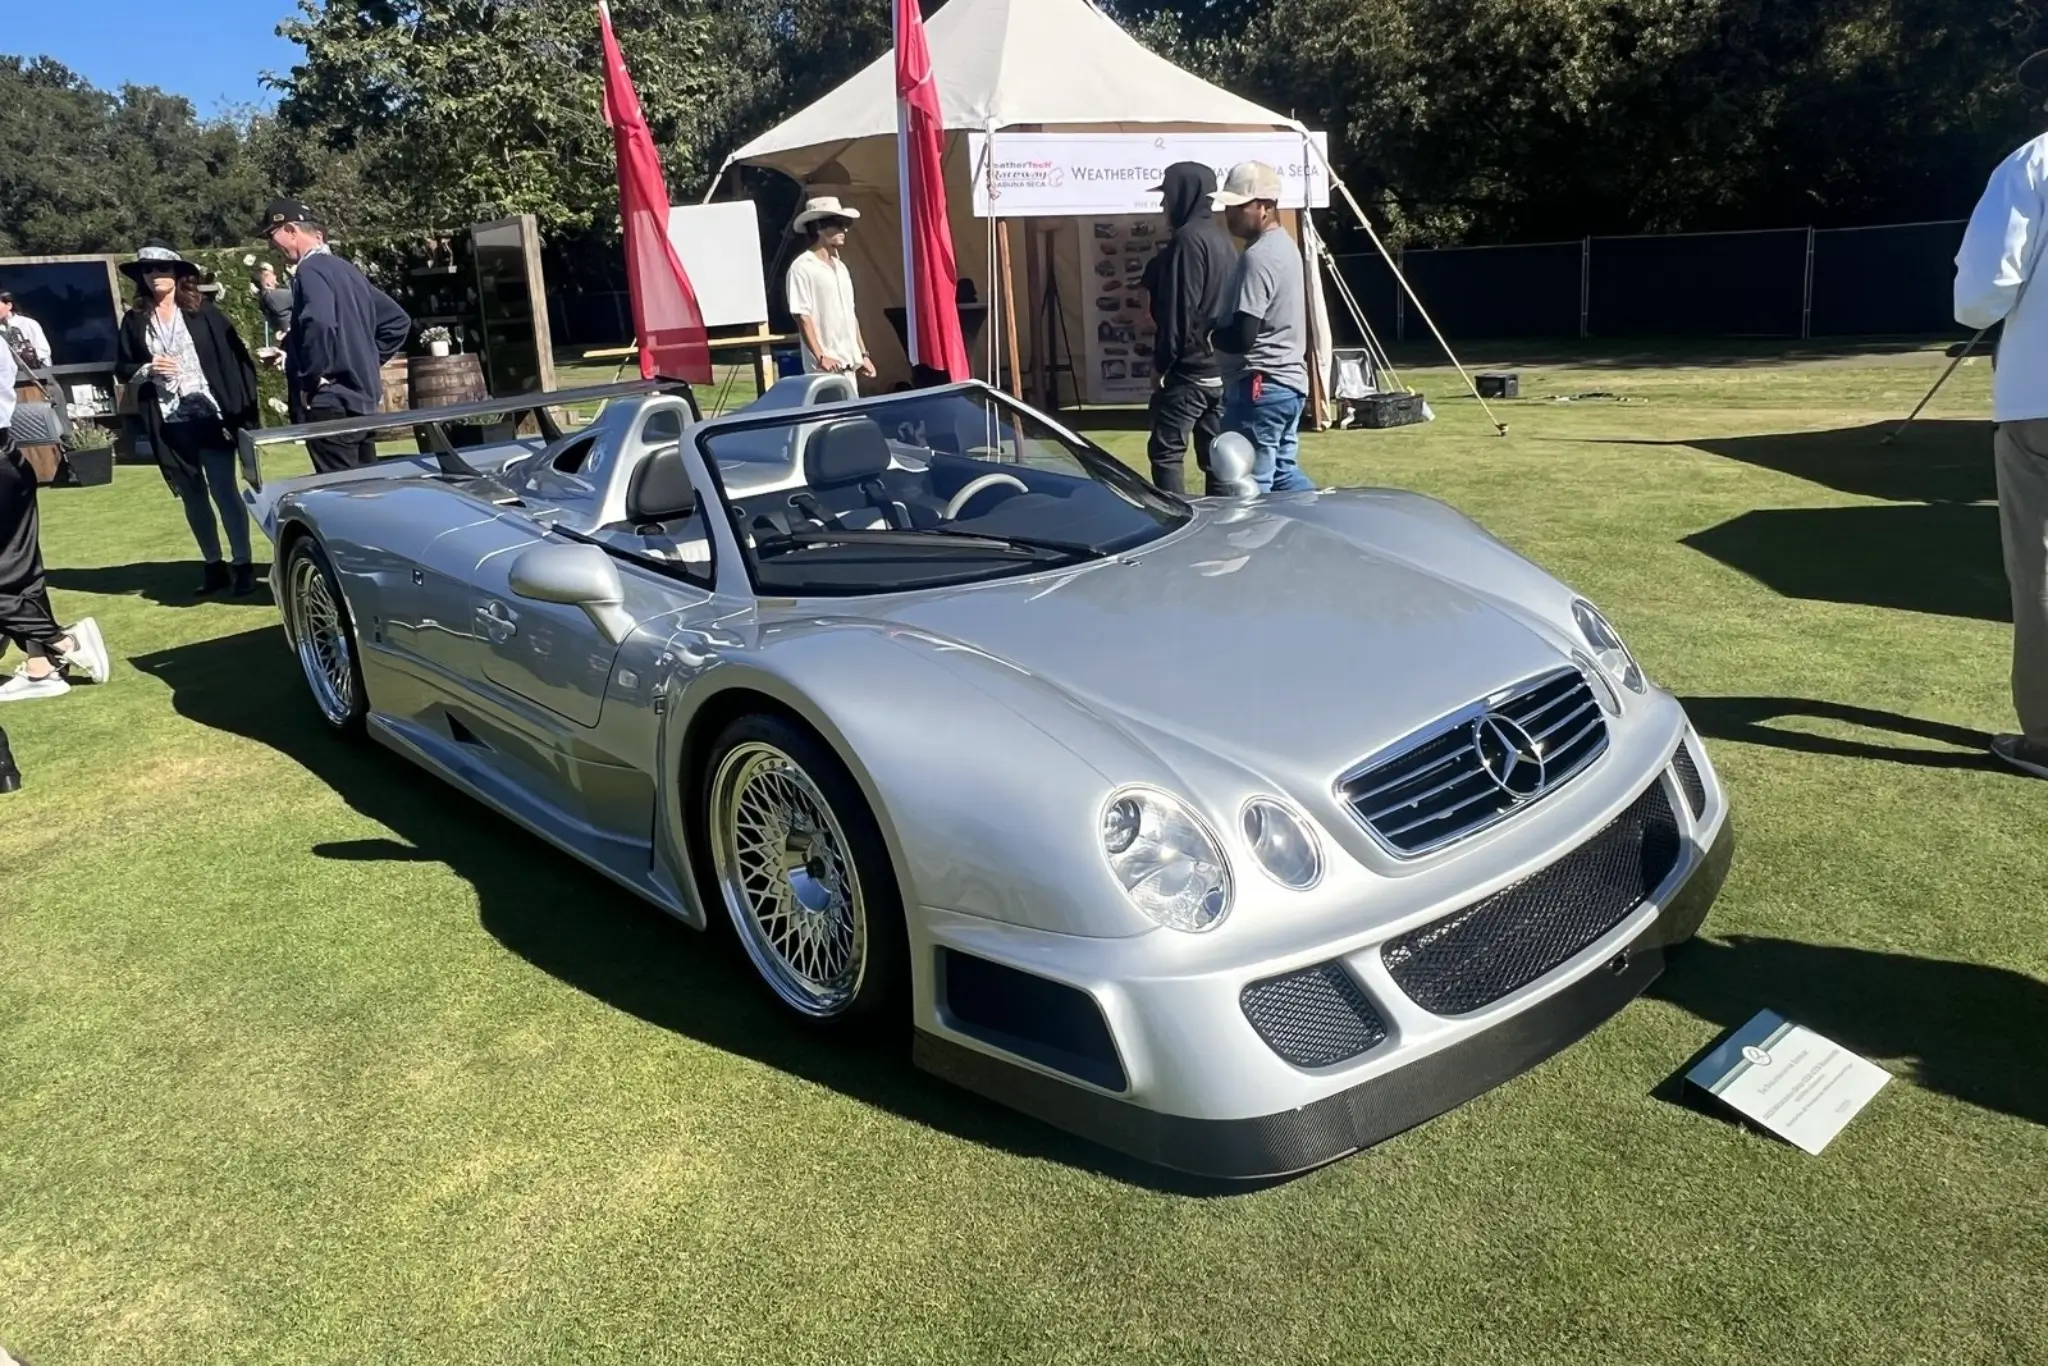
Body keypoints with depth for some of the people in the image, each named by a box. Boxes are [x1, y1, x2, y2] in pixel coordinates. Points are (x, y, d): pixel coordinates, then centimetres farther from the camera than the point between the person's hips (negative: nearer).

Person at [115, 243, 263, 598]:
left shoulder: (203, 312, 0)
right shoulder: (135, 320, 7)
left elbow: (236, 353, -2)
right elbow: (123, 367, 12)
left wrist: (243, 406, -9)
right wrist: (147, 370, -10)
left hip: (210, 415, -3)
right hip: (168, 423, 3)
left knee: (223, 490, -5)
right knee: (192, 496, 9)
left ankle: (242, 564, 2)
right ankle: (213, 565, 18)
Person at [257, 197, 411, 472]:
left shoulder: (310, 270, -10)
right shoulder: (345, 269, 17)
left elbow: (319, 324, -29)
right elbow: (397, 320, 22)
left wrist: (311, 378, -18)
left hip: (331, 403, -9)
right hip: (362, 398, 9)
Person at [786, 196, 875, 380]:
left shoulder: (840, 267, 17)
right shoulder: (802, 268, -8)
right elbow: (802, 316, -13)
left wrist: (863, 354, 16)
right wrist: (820, 357, -20)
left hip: (848, 363, 8)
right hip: (825, 367, -8)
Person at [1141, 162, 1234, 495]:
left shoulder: (1187, 240, -13)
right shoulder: (1222, 241, 15)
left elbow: (1178, 311, -17)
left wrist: (1161, 363, -11)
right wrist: (1221, 351, 20)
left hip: (1189, 370, -9)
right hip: (1222, 369, 9)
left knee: (1165, 451, -3)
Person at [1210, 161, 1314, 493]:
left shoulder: (1258, 257, -17)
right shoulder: (1284, 245, 14)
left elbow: (1241, 336, -23)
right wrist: (1217, 325, 11)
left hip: (1259, 386, -11)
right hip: (1288, 382, 11)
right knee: (1284, 474, 16)